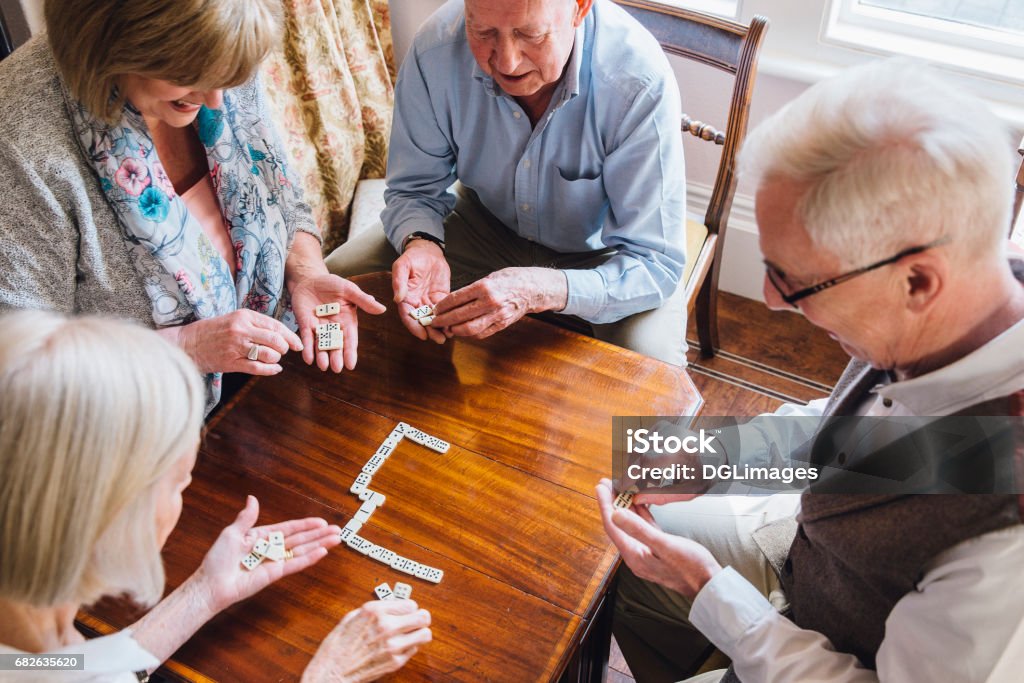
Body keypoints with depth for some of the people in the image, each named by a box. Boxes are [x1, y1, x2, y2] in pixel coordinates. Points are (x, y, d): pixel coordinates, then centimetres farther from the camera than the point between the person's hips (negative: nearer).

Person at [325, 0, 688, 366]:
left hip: (599, 253, -2)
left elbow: (658, 264, -29)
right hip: (486, 221, 3)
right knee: (341, 274, -9)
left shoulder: (642, 86, -33)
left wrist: (538, 291, -44)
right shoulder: (436, 48, -23)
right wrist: (421, 244, -32)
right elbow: (415, 188, -8)